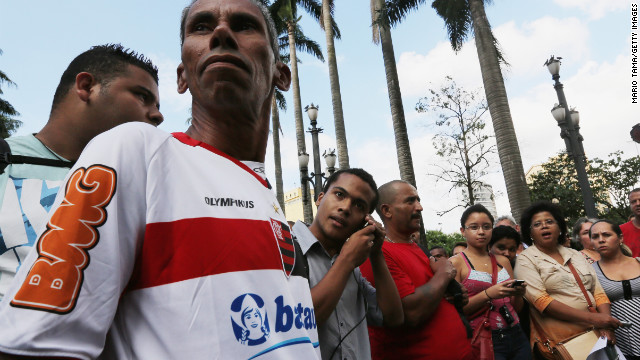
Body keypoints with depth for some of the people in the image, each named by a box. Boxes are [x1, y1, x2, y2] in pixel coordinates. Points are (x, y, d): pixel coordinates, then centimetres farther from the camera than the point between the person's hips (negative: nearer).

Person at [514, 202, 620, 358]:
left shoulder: (576, 255, 12)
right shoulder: (526, 260, -6)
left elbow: (598, 292, 7)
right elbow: (541, 301, -17)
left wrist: (606, 324, -11)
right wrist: (592, 318, -21)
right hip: (558, 341, -5)